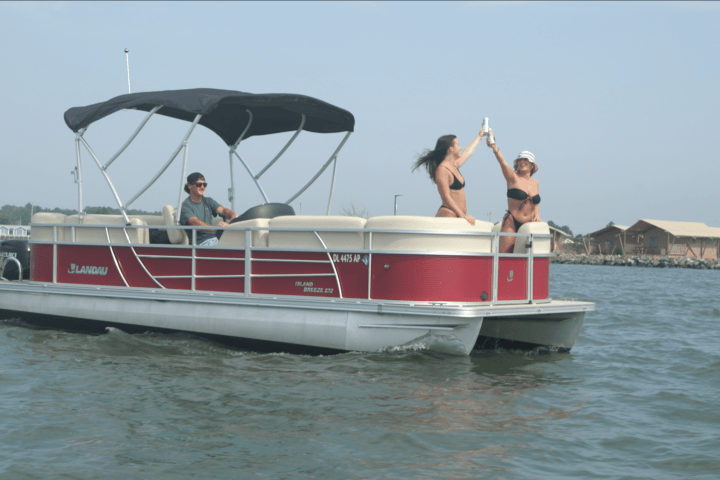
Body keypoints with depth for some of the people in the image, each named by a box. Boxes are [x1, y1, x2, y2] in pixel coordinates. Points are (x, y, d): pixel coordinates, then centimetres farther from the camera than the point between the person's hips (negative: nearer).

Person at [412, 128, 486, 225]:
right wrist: (463, 216, -16)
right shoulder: (442, 169, -9)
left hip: (457, 216, 9)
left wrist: (480, 136, 53)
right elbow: (446, 197, -14)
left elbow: (468, 151, 39)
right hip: (448, 215, -9)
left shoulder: (454, 165, 19)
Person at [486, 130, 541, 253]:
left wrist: (537, 215, 2)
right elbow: (502, 162, -18)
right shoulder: (513, 177, -1)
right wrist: (494, 148, -36)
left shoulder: (535, 183, 14)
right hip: (512, 223, -5)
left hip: (529, 225, 5)